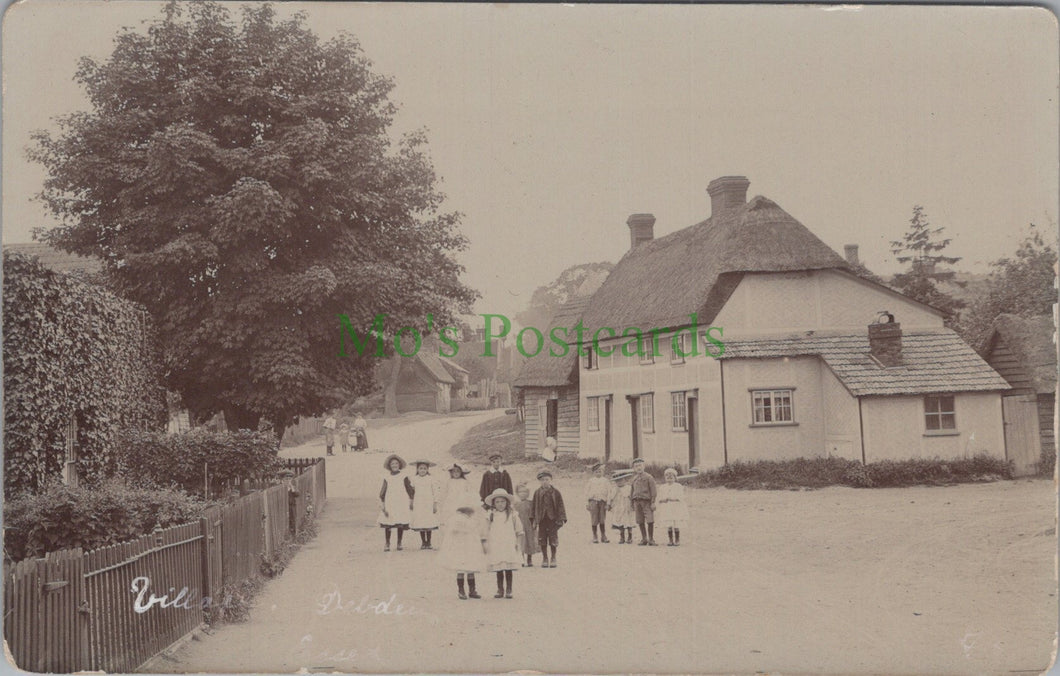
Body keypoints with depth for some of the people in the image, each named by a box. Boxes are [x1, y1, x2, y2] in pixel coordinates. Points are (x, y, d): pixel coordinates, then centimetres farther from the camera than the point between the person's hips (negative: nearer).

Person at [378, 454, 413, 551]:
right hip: (389, 505, 1)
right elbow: (382, 493, 6)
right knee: (387, 525, -4)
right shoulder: (386, 478, 4)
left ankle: (399, 543, 14)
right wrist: (382, 506, 0)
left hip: (402, 505, -1)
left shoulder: (403, 477, 1)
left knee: (401, 525, 0)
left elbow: (410, 491, 7)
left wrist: (411, 503, 5)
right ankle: (387, 544, 10)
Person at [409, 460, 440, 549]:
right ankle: (423, 542, 12)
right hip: (418, 505, 1)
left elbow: (435, 492, 2)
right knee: (420, 524, 1)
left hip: (429, 504, -1)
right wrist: (411, 503, 8)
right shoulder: (414, 479, 5)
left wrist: (435, 504, -2)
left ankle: (429, 542, 10)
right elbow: (411, 492, 11)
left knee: (429, 524, -1)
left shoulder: (431, 479, 1)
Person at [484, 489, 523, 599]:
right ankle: (500, 590, 14)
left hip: (509, 547, -1)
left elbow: (519, 530, 8)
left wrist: (517, 543, 2)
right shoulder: (490, 516, 4)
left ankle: (509, 590, 10)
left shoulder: (512, 514, 2)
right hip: (495, 547, 1)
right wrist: (486, 545, 3)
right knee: (498, 570, 4)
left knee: (508, 569, 1)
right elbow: (486, 532, 10)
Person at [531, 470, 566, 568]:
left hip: (553, 519, -2)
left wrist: (561, 518, -6)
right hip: (542, 520, 2)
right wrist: (534, 520, 4)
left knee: (553, 540, 3)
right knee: (542, 540, 5)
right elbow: (534, 507, 7)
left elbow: (560, 506, 0)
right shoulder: (537, 493, 4)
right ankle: (544, 559, 18)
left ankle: (553, 559, 17)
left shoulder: (555, 492, -1)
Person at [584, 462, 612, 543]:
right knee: (594, 520, -1)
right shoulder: (591, 481, 12)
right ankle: (594, 537, 6)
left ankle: (603, 536, 10)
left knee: (602, 520, 1)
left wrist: (608, 502, -1)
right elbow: (587, 492, 9)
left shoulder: (605, 481, 14)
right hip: (593, 501, -1)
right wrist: (587, 503, 1)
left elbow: (609, 492, 9)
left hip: (602, 502, 1)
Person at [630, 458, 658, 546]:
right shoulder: (634, 478, 14)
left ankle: (651, 539, 4)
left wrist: (653, 502, -9)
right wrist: (632, 502, 16)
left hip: (646, 501, -4)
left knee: (650, 521, -8)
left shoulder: (649, 477, 0)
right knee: (640, 522, 5)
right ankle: (644, 539, 15)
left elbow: (653, 491, -3)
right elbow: (631, 491, 20)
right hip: (637, 501, 4)